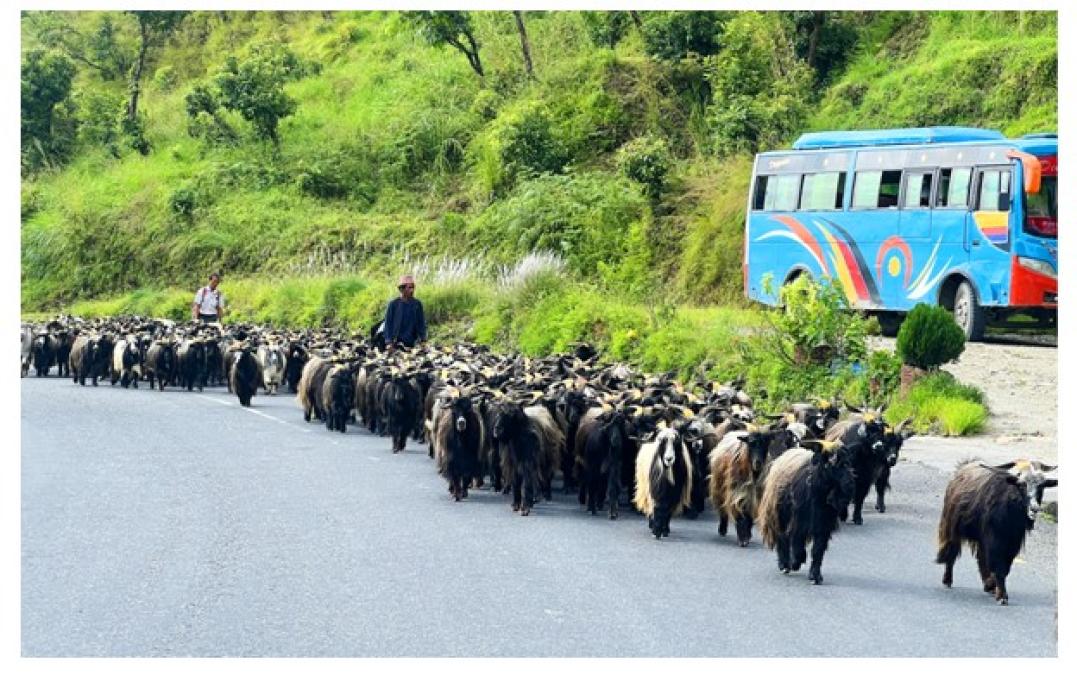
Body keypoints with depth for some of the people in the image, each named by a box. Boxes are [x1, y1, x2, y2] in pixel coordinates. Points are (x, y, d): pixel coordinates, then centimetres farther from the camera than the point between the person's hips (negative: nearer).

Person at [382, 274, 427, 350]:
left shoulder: (417, 304, 3)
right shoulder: (393, 304, -3)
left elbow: (421, 323, 8)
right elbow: (388, 323, -1)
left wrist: (423, 340, -1)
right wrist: (389, 342, -8)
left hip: (411, 344, 2)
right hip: (396, 343, -2)